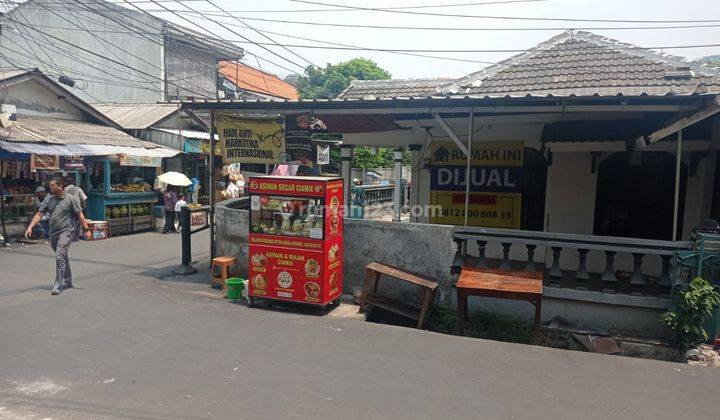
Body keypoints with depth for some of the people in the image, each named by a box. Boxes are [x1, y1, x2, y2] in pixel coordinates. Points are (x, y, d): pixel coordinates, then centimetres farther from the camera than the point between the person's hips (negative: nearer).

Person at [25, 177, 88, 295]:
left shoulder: (71, 199, -6)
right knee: (63, 257, 17)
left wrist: (86, 229, -9)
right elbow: (39, 214, 7)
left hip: (66, 231, -6)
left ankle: (58, 285, -11)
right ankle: (67, 281, 30)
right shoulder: (49, 200, 8)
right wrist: (30, 227, -3)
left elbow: (80, 215, -5)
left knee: (60, 257, -15)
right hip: (53, 232, 6)